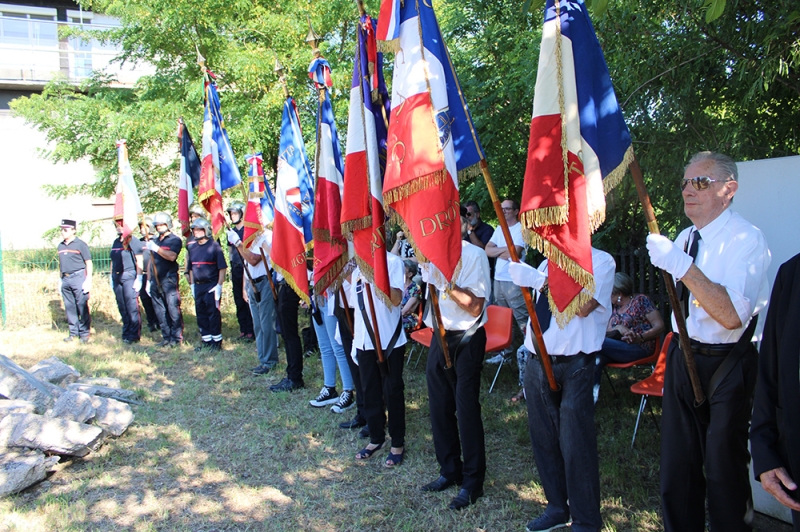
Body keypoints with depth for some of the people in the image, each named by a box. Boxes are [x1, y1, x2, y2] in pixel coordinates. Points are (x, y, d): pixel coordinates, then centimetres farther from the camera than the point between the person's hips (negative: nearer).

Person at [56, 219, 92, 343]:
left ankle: (84, 333, 4)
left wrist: (88, 280, -11)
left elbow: (88, 263, -5)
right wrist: (61, 279, 16)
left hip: (78, 277, -6)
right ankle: (73, 332, 18)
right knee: (69, 307, 10)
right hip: (65, 279, 6)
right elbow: (61, 264, 20)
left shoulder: (80, 244, -4)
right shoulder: (60, 246, 13)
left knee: (82, 306, -4)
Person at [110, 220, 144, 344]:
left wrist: (138, 279, -14)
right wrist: (111, 277, 17)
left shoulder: (133, 241, -5)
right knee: (122, 307, 9)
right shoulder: (116, 242, 16)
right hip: (117, 277, 7)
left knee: (132, 307, -7)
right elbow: (113, 261, 21)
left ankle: (134, 334, -3)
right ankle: (126, 332, 17)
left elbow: (139, 261, -9)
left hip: (129, 276, -7)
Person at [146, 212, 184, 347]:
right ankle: (166, 337, 15)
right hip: (155, 281, 7)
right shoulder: (155, 241, 20)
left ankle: (176, 338, -3)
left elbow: (171, 256, -18)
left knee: (173, 309, -8)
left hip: (169, 280, -7)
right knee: (160, 311, 8)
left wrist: (156, 248, -21)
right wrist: (148, 280, 17)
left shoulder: (175, 240, 0)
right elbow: (151, 261, 22)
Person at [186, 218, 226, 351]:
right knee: (201, 314, 10)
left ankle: (216, 341, 6)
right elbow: (191, 268, 18)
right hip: (198, 286, 6)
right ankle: (206, 341, 19)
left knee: (213, 314, -3)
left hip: (212, 285, -6)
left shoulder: (214, 246, -7)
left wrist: (219, 285, -13)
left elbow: (222, 267, -9)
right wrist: (192, 284, 13)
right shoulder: (193, 248, 11)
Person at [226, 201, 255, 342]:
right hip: (236, 269, 7)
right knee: (239, 301, 10)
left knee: (248, 300, -5)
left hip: (246, 269, -7)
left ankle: (251, 331, 1)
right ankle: (243, 331, 17)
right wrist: (232, 268, 18)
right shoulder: (231, 231, 15)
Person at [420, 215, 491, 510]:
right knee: (439, 406, 12)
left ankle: (472, 481, 14)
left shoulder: (474, 255, -13)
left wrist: (444, 281, -24)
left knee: (466, 409, -1)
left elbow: (475, 306, -19)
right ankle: (449, 470, 29)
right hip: (439, 337, 7)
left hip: (466, 339, -6)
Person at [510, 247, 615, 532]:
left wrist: (544, 281, -20)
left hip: (573, 365, -6)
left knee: (575, 443, -1)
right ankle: (557, 507, 33)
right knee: (543, 438, 14)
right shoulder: (549, 263, 16)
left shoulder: (600, 260, -4)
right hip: (537, 360, 7)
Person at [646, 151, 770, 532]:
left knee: (724, 468, 4)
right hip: (682, 357, 7)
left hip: (726, 366, -7)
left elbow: (732, 316, -30)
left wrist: (682, 266, -33)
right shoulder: (685, 239, 8)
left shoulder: (746, 240, -17)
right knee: (677, 462, 16)